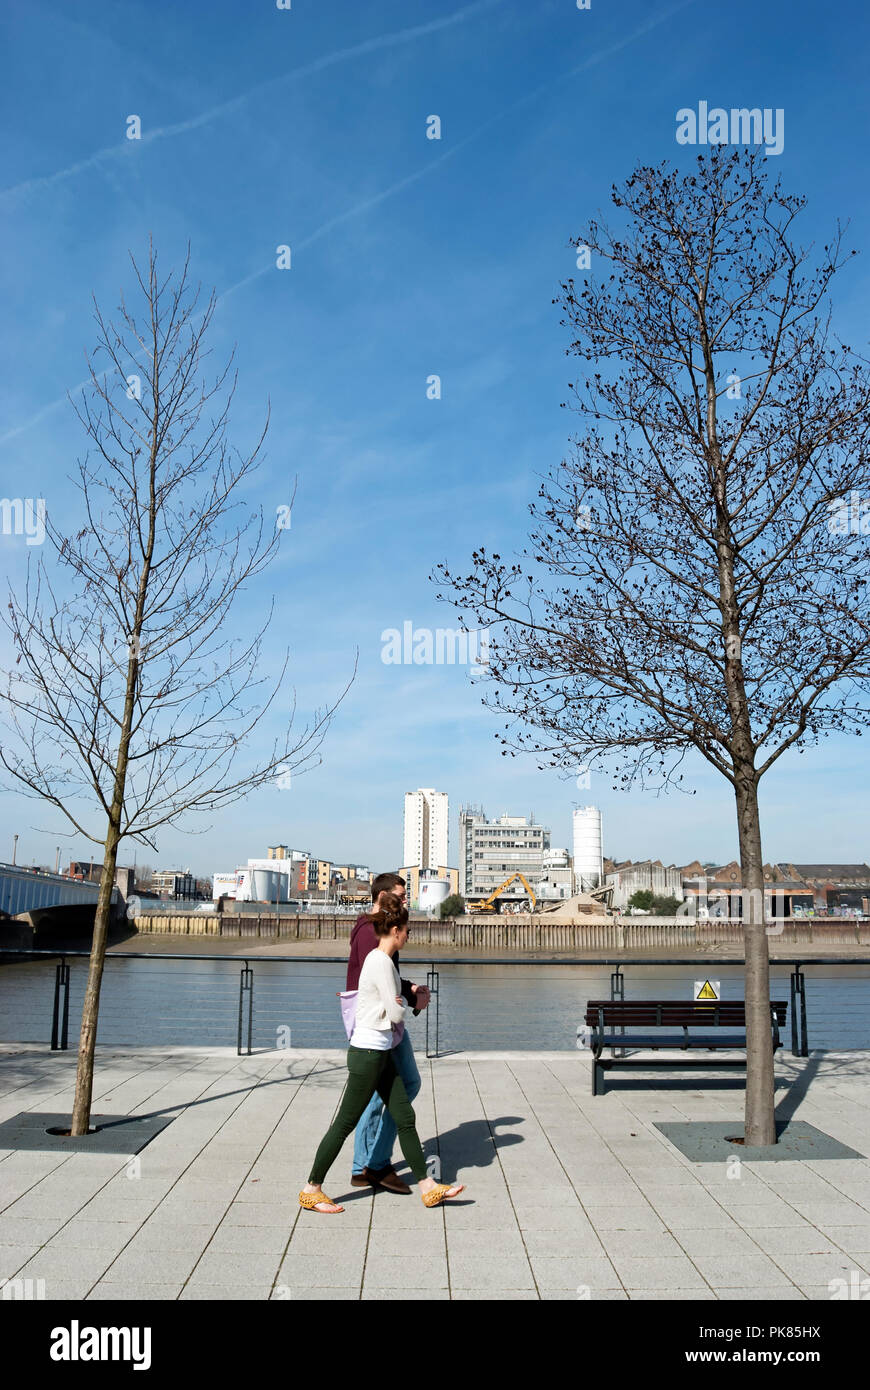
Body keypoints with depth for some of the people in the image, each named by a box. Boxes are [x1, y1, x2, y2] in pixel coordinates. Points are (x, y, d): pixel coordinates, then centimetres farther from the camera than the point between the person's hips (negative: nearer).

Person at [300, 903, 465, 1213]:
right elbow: (396, 1014, -15)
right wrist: (403, 1005, 5)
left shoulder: (381, 959, 11)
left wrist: (402, 998, 8)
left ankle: (428, 1187, 17)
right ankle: (311, 1189, 14)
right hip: (367, 1053, -10)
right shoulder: (381, 963, -19)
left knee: (405, 1117, 11)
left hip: (381, 1052, 10)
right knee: (345, 1123, 2)